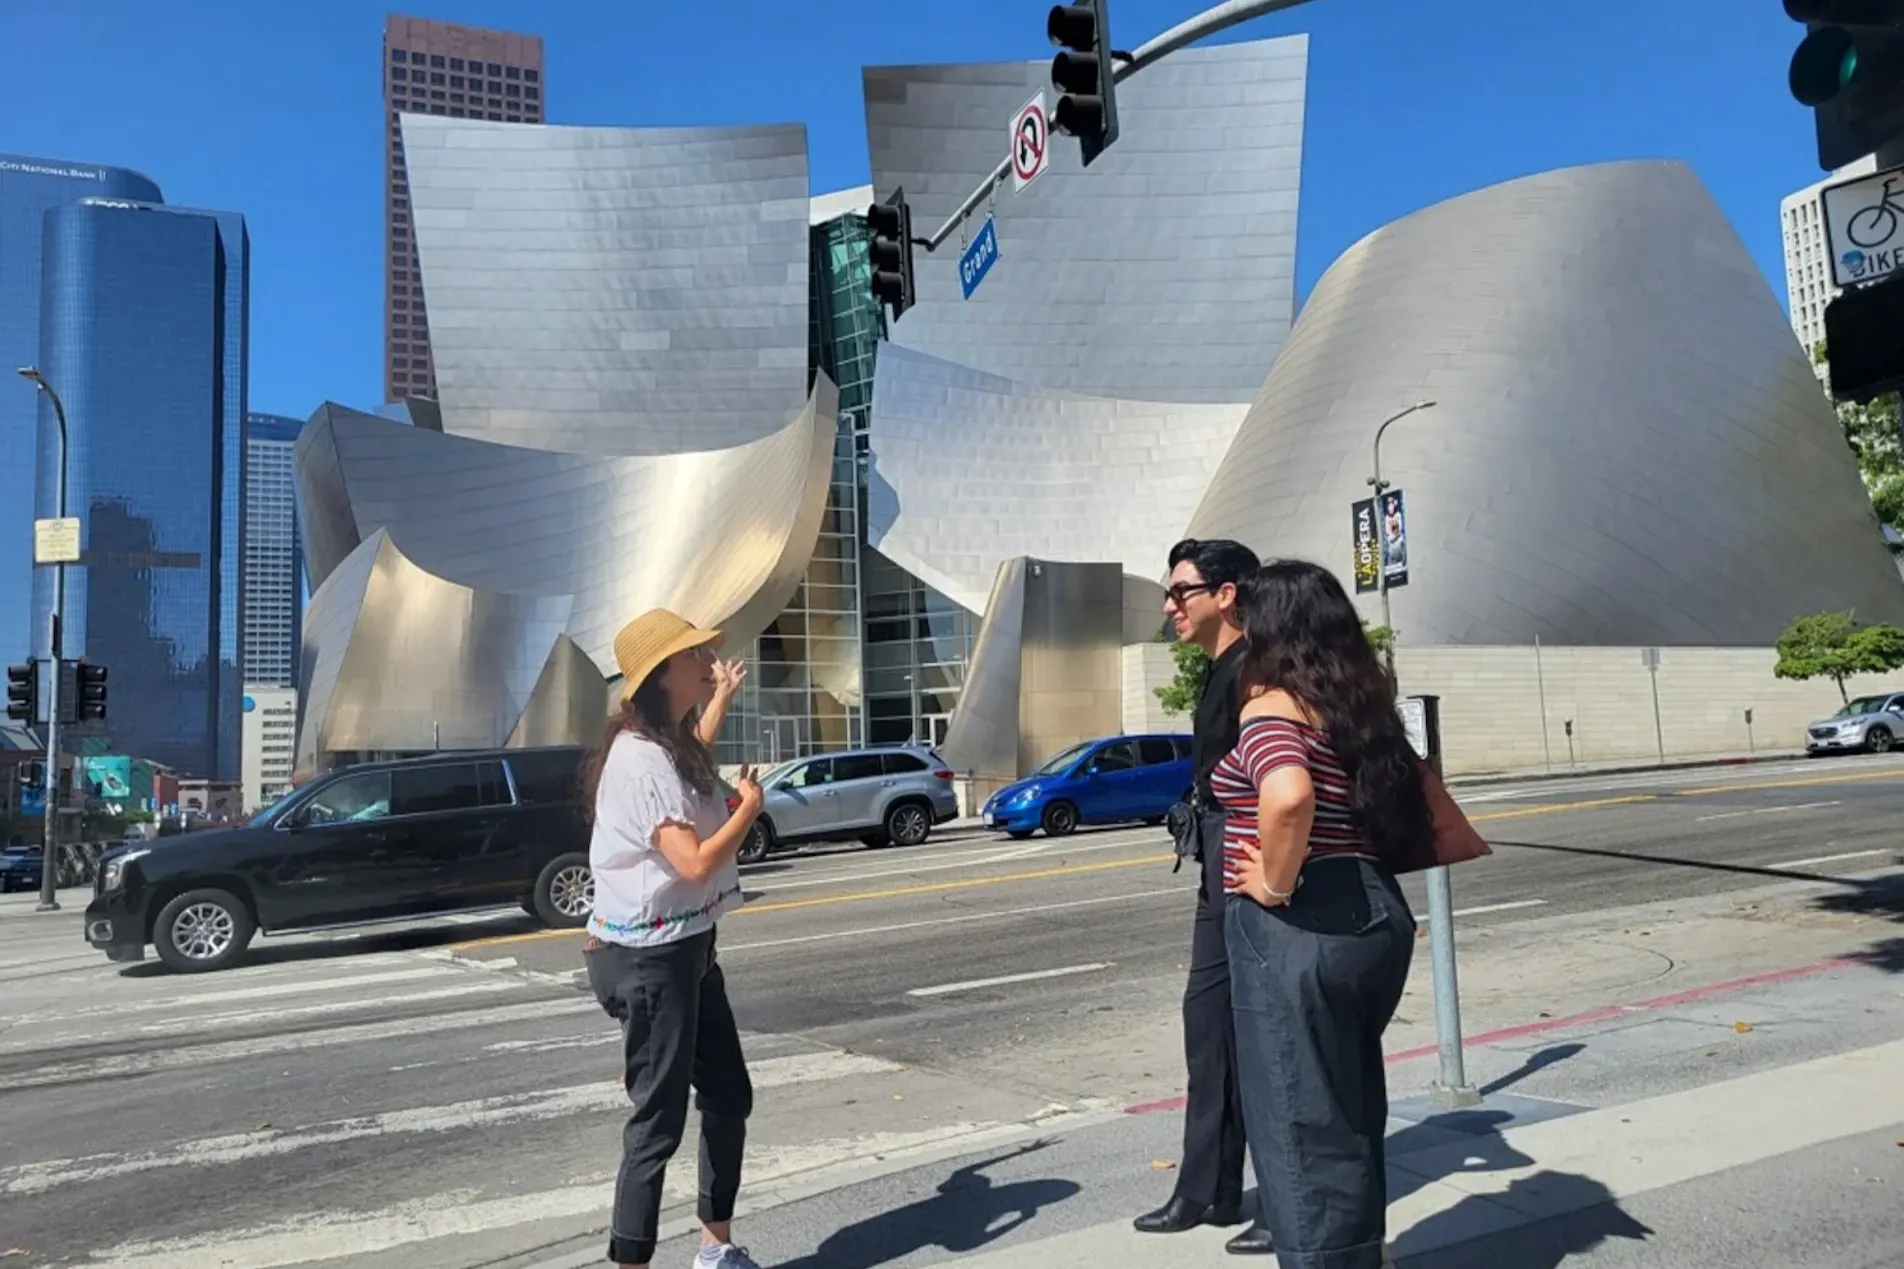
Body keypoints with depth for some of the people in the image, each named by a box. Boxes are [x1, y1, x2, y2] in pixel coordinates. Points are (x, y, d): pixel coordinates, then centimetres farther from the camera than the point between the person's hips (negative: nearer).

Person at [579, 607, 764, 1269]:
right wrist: (749, 806, -12)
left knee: (729, 1097, 17)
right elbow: (695, 862, -28)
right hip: (649, 959, -10)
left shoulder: (668, 747, 8)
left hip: (687, 948, 10)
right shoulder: (640, 759, -23)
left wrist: (721, 700, 42)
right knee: (660, 1121, -3)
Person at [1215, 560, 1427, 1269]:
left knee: (1299, 1124, 4)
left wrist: (1274, 885, -21)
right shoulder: (1359, 704, 12)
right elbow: (1408, 799, 18)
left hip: (1295, 931, -9)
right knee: (1349, 1108, 23)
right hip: (1373, 911, 9)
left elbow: (1290, 794, -34)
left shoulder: (1270, 705, -14)